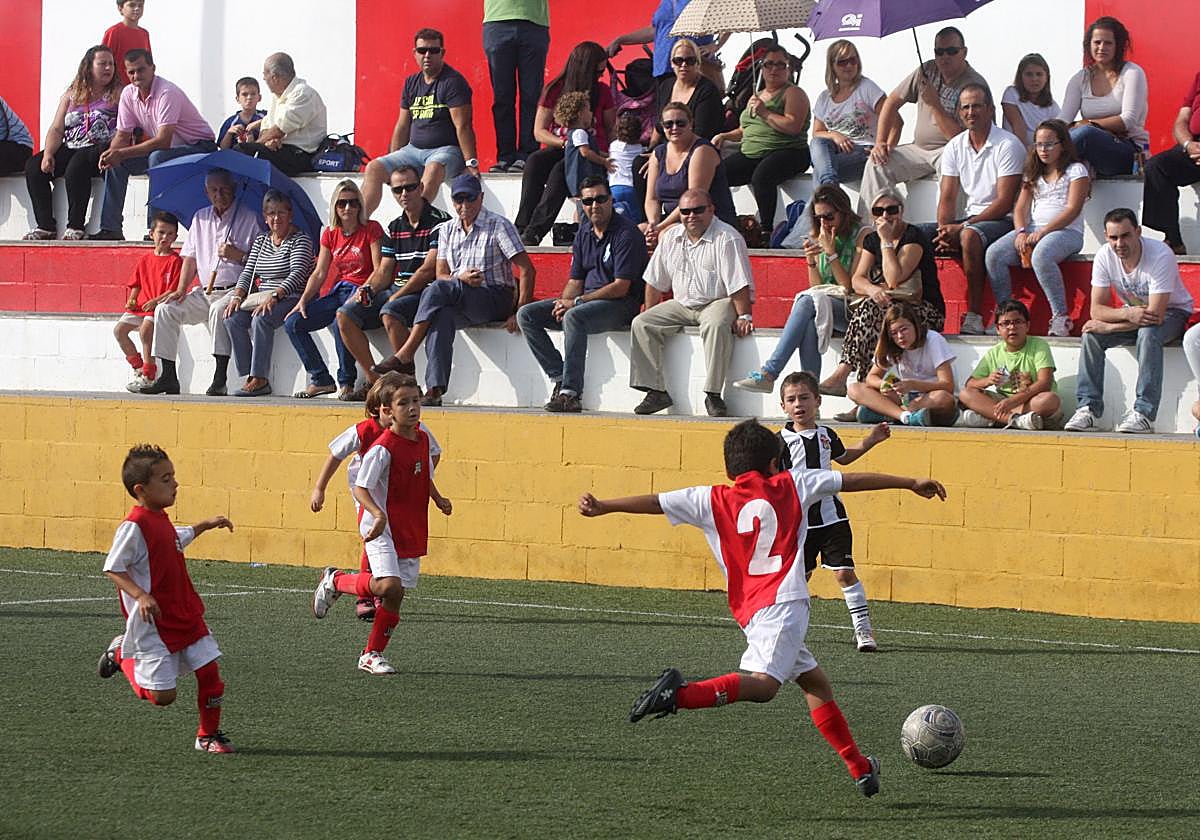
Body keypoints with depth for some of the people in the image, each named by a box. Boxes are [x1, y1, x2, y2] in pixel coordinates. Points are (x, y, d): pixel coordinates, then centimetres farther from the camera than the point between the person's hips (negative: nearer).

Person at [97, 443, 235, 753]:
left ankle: (209, 734, 18)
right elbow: (113, 568, -19)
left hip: (187, 617, 8)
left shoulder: (161, 519, 9)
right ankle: (121, 655, 23)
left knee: (209, 670, 1)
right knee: (162, 695, -3)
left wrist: (206, 525, 29)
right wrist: (140, 595, -29)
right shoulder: (134, 527, -19)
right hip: (153, 623, -8)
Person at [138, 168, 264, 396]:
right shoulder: (201, 218, 17)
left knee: (219, 310, -37)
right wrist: (181, 290, 6)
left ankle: (219, 379, -39)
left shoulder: (250, 218, -1)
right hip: (205, 292, 6)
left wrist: (238, 256, -18)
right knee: (164, 310, -11)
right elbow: (190, 258, 18)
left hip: (236, 290, -6)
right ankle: (168, 376, -11)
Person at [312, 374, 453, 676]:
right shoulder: (383, 448, -17)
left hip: (412, 532, 7)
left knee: (395, 597, 6)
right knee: (389, 586, -23)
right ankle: (335, 581, 3)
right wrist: (378, 514, -35)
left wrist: (438, 499, 8)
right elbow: (360, 488, -19)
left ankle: (372, 655, 19)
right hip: (382, 528, -7)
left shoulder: (423, 440, 7)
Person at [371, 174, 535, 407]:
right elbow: (441, 274, 11)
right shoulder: (446, 230, 16)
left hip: (496, 298, -4)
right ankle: (435, 389, -46)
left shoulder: (499, 226, 0)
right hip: (461, 305, 4)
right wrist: (461, 278, -13)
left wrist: (520, 312, -14)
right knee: (441, 316, -34)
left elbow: (527, 270, -6)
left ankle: (405, 356, -30)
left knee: (437, 290, -31)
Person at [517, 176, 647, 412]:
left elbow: (621, 287, -16)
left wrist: (576, 302, -17)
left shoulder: (627, 233, -11)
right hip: (586, 300, 8)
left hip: (620, 304, -8)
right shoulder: (584, 233, 13)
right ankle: (560, 378, -16)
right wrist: (563, 302, -8)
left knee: (574, 317, -37)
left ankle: (571, 393, -37)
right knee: (526, 315, -5)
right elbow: (575, 280, 16)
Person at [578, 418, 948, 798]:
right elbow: (853, 480, 18)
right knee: (762, 683, -22)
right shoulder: (791, 485, 12)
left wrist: (603, 507, 12)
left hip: (750, 610, 5)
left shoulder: (713, 499, 14)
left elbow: (653, 502, 8)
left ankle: (859, 767, 21)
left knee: (815, 681, 18)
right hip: (785, 603, -5)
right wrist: (911, 484, 25)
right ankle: (679, 694, -42)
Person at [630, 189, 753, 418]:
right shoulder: (671, 238, 9)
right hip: (681, 305, 6)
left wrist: (743, 317, -24)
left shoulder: (727, 239, -11)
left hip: (718, 302, -6)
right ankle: (656, 392, -13)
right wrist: (649, 314, 13)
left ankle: (713, 394, -35)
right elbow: (655, 282, 17)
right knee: (641, 324, -11)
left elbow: (739, 285, -17)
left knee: (716, 326, -39)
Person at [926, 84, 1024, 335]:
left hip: (1003, 220, -7)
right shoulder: (955, 147, 9)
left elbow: (1004, 203, -16)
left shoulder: (1007, 145, -11)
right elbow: (948, 198, 7)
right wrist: (945, 231, -15)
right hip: (971, 221, 7)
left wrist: (960, 228, -22)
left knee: (970, 236, -38)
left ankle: (973, 318, -39)